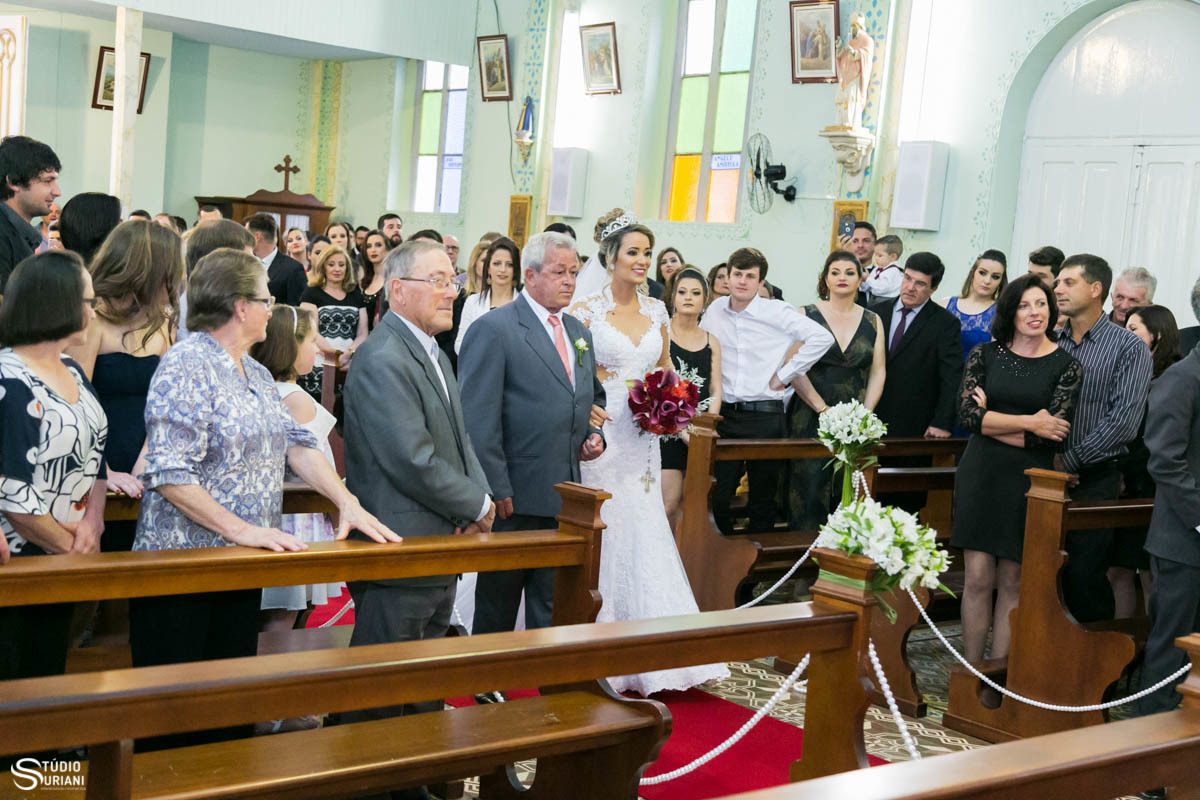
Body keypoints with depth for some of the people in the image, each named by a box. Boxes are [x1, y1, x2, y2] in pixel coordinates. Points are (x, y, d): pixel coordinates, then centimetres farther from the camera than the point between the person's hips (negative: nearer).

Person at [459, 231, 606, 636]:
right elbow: (478, 421, -14)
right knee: (498, 607, 9)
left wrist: (595, 433, 6)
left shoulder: (578, 331, 14)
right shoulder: (493, 330, -11)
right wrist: (496, 490, -17)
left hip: (565, 495, 7)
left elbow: (593, 394, 28)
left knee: (552, 606, 14)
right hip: (515, 497, -7)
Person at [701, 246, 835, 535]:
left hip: (765, 416, -3)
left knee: (763, 498, 6)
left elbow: (822, 337, -11)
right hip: (725, 414, 3)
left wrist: (784, 375, -9)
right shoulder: (716, 309, 7)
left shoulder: (776, 311, -6)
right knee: (719, 497, 5)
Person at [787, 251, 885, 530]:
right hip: (809, 418, -2)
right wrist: (824, 410, -12)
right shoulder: (806, 315, 2)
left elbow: (878, 372, 7)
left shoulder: (872, 321, 11)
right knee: (810, 488, -6)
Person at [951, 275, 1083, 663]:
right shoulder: (985, 354, 5)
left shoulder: (1066, 366, 1)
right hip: (981, 477, 1)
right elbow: (967, 415, -8)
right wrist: (1027, 422, -13)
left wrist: (990, 420, -9)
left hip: (1029, 483, -1)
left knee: (1012, 583, 4)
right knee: (978, 579, 0)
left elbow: (1053, 436, -9)